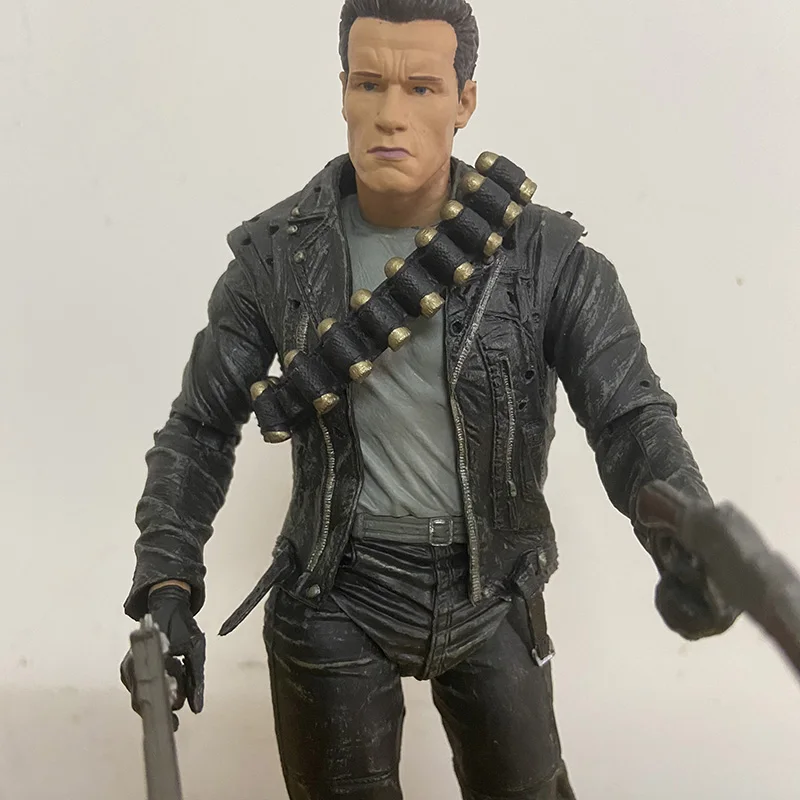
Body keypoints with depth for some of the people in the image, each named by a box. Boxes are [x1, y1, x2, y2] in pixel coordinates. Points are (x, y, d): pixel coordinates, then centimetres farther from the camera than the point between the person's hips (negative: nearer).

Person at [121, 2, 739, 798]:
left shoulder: (548, 256, -12)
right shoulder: (277, 254, -9)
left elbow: (631, 416, -16)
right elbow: (200, 427, -2)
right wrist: (166, 586, -12)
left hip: (493, 592, 1)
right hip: (336, 596, 0)